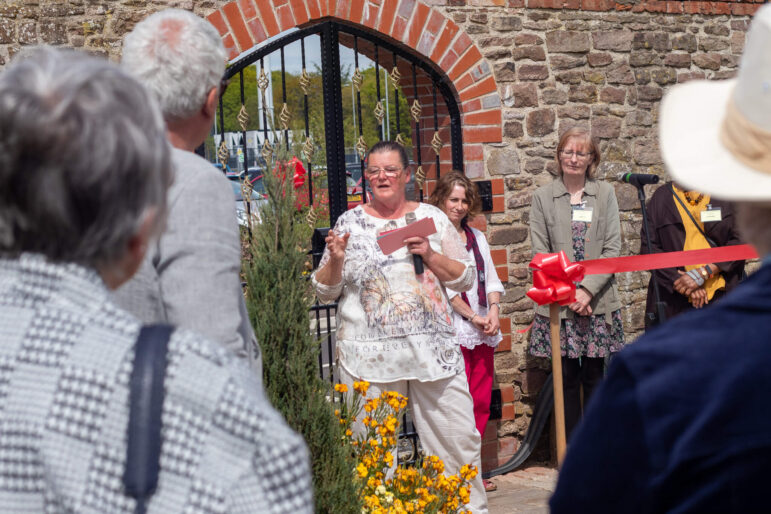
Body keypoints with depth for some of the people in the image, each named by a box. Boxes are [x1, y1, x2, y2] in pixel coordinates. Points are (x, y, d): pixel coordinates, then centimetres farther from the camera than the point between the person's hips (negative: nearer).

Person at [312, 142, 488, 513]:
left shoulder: (431, 218, 9)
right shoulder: (349, 223, 6)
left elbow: (465, 278, 8)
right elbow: (324, 292, 9)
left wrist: (430, 255, -6)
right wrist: (336, 260, -10)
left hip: (433, 351, 1)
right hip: (369, 356, -1)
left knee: (460, 441, 2)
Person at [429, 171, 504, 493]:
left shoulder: (477, 238, 18)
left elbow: (491, 279, 17)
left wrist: (494, 311, 0)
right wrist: (473, 316, -9)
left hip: (483, 333, 7)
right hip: (453, 332, -7)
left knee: (481, 402, 6)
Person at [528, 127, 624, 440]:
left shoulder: (605, 194, 7)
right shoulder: (543, 197, 5)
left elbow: (613, 249, 1)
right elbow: (540, 254, 0)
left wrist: (587, 290, -11)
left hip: (598, 302, 1)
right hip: (558, 305, -1)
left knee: (594, 375, 5)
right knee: (566, 378, 1)